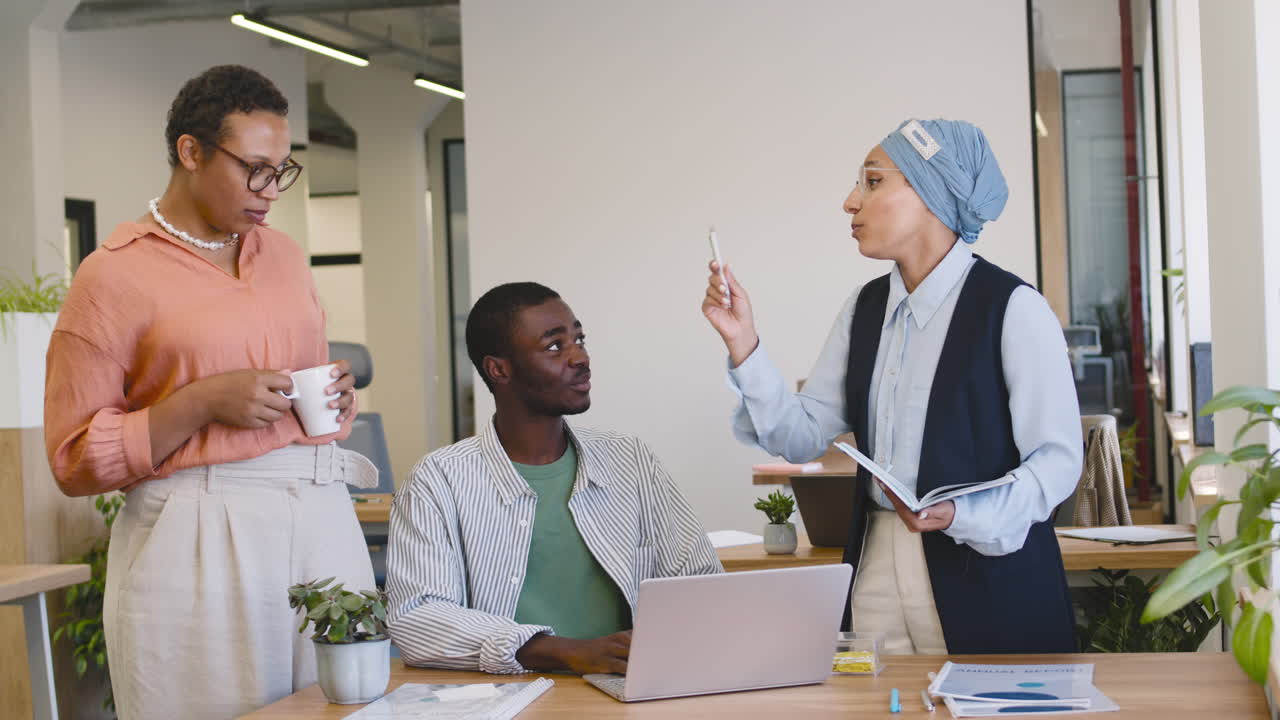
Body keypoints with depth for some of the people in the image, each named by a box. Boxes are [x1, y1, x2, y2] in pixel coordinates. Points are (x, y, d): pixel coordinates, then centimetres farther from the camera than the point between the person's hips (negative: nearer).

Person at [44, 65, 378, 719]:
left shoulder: (285, 254, 15)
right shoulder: (115, 276, -4)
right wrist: (201, 403, -15)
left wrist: (336, 397, 5)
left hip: (323, 519, 5)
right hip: (198, 541, -5)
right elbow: (74, 460, -5)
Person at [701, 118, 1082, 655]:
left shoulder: (1012, 308, -11)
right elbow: (803, 436, 4)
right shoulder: (865, 308, 9)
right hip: (878, 565, 5)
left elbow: (1057, 459, -11)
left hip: (986, 572, -5)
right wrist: (743, 344, -6)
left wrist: (961, 515, -24)